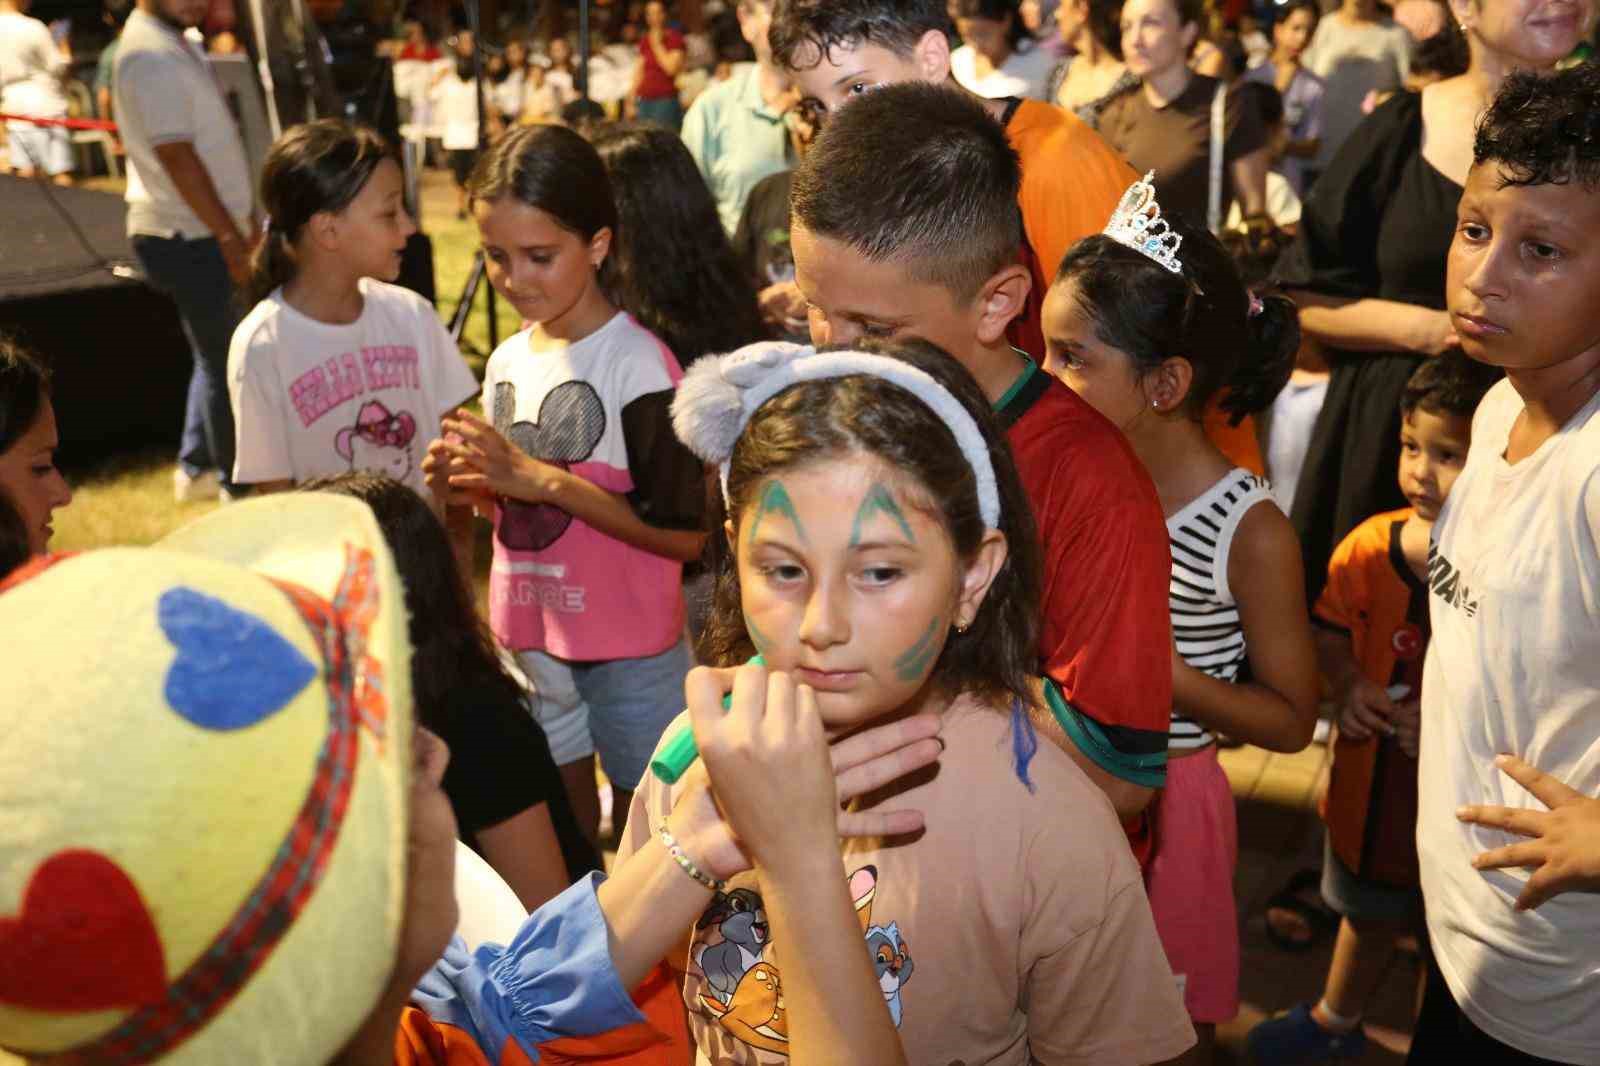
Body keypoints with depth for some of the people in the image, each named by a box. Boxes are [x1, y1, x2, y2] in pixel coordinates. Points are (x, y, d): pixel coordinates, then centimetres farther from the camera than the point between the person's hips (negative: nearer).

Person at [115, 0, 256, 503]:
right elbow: (178, 159, -21)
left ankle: (195, 468, 30)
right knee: (225, 362, -2)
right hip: (186, 238, -10)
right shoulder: (150, 54, -17)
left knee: (215, 354, 19)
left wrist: (245, 220, 18)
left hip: (202, 233, 10)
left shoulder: (177, 42, 14)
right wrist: (231, 237, -19)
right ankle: (240, 486, 9)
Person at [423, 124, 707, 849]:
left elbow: (683, 533, -21)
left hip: (629, 643, -6)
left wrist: (542, 478, -24)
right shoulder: (506, 362, 5)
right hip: (528, 637, 6)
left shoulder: (638, 362, -17)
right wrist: (468, 486, -7)